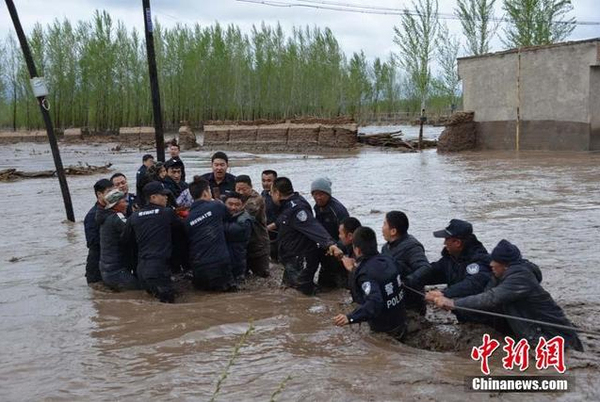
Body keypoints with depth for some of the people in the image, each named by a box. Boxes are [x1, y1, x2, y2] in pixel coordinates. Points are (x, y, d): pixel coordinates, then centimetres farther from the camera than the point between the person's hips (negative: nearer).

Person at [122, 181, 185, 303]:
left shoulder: (134, 217, 7)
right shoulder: (167, 213, -5)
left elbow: (126, 241, 15)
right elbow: (181, 229, 12)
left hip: (141, 268, 6)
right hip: (159, 265, -6)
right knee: (168, 298, 0)